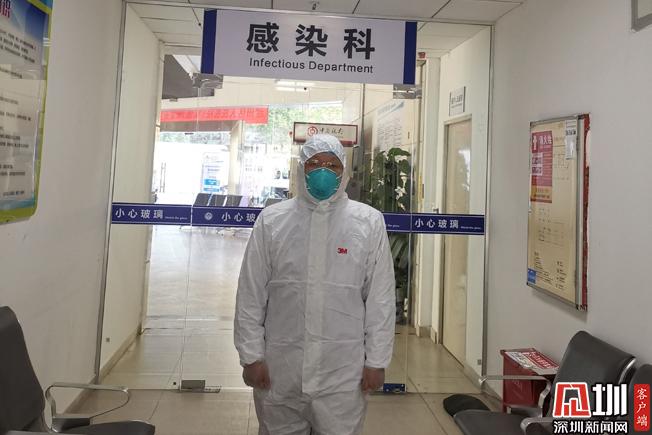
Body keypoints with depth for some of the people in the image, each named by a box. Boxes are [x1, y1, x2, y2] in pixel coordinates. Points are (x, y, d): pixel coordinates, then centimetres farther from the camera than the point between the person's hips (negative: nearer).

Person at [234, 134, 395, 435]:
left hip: (343, 370, 0)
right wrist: (251, 355, 0)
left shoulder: (369, 222, -2)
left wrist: (377, 361, -1)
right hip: (279, 366, 1)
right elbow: (251, 294, 1)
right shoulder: (271, 220, -1)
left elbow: (381, 298, -1)